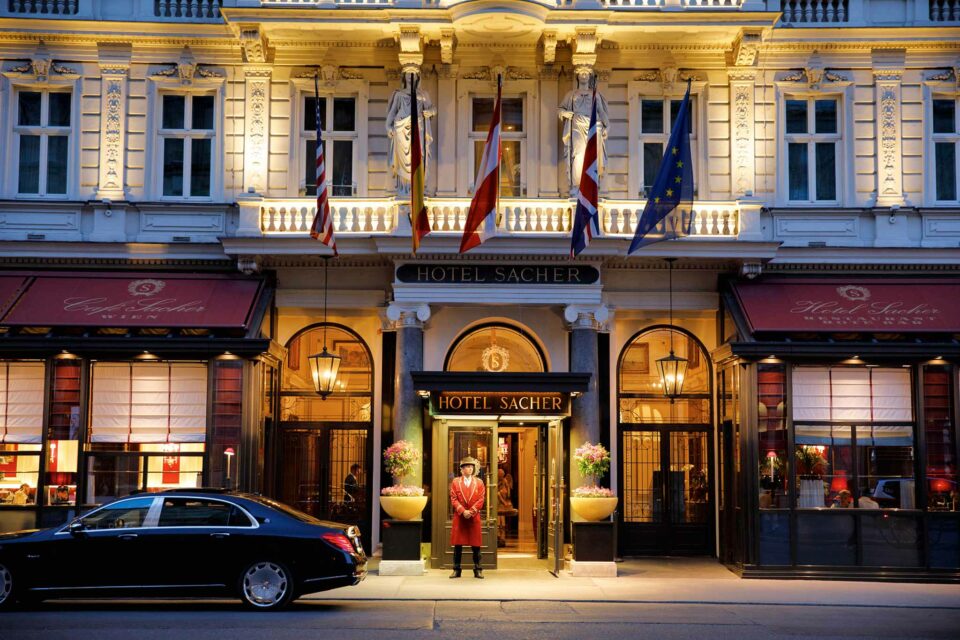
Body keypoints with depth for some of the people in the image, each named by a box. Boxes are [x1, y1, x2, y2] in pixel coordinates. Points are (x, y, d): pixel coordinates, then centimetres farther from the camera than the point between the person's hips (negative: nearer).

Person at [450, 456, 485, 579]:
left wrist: (471, 511, -12)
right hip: (459, 517, 0)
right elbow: (454, 499, -1)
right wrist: (463, 511, -13)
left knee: (476, 545, 2)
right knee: (458, 544, 2)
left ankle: (477, 570, 8)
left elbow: (481, 500, 0)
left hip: (474, 517, 0)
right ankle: (456, 570, 8)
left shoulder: (479, 482, 7)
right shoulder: (455, 482, 6)